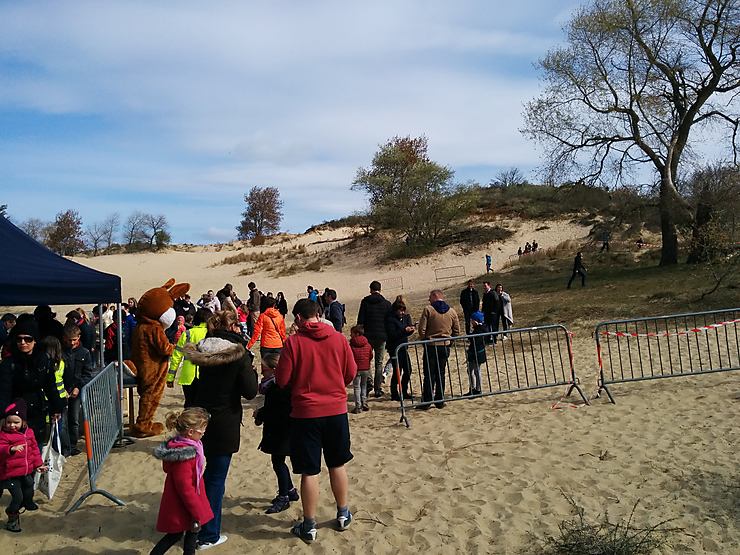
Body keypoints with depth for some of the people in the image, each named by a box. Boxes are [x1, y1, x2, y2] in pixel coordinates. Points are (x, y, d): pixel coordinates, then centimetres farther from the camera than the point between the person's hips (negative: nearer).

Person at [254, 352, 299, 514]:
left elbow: (281, 413, -27)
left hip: (282, 432, -10)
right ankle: (290, 491, 32)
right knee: (278, 461, 18)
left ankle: (283, 498, 13)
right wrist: (261, 413, -1)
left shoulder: (281, 387, -24)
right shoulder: (272, 384, 8)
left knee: (278, 462, 0)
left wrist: (260, 414, -18)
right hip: (275, 430, 10)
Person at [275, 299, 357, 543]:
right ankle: (343, 514, 32)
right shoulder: (338, 338, -3)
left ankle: (309, 525, 17)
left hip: (305, 413, -3)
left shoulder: (293, 342, -11)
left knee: (309, 471, 6)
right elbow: (351, 373, 5)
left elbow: (282, 380, -7)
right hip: (336, 410, 3)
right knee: (337, 464, 19)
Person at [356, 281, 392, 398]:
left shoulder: (365, 302, -2)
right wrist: (388, 335, 12)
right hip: (381, 336, 1)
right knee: (379, 363, 8)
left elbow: (360, 320, -4)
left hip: (368, 336, -1)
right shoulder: (386, 303, 3)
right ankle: (378, 389, 6)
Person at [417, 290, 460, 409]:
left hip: (431, 346, -4)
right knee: (441, 374, 12)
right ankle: (440, 401, 15)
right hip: (445, 346, 4)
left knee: (429, 375, 2)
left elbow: (421, 329, -11)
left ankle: (426, 402, 4)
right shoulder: (452, 311, 4)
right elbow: (457, 331, 7)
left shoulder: (428, 309, -9)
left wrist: (424, 339, 6)